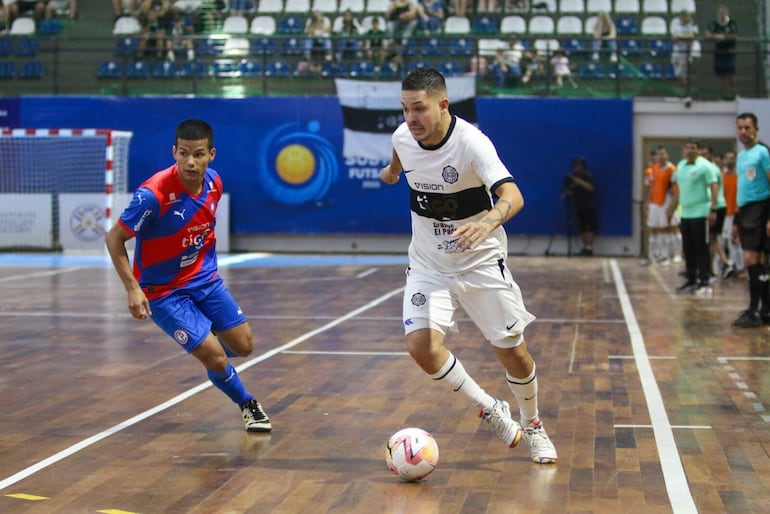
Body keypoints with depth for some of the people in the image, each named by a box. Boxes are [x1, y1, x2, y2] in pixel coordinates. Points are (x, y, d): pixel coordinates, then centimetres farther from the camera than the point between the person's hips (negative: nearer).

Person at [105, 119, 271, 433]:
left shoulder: (214, 184, -7)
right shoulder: (153, 194, -28)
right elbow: (114, 238, -18)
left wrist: (207, 269, 16)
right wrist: (133, 289, -25)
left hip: (206, 280, 6)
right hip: (164, 292, -6)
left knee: (243, 346, 9)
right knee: (216, 358, -12)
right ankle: (247, 405, 18)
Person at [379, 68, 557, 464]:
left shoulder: (471, 142, -26)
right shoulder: (402, 137, -10)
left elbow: (512, 196, -40)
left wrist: (487, 223, -61)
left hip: (481, 264, -3)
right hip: (428, 265, 4)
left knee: (512, 352, 2)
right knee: (421, 345, -18)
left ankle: (532, 426, 32)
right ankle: (491, 410, 5)